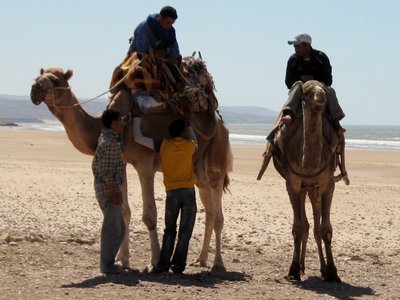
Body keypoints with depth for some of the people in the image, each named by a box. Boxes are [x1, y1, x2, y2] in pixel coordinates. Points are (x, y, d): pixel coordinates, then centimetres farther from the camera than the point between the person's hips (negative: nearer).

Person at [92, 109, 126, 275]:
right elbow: (107, 171, -20)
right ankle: (107, 265, -2)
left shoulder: (103, 139, 15)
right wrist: (114, 192, -19)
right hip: (109, 188, -10)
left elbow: (95, 166, 23)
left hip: (102, 187, 10)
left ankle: (107, 262, 20)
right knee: (112, 227, -6)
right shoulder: (112, 142, -16)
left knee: (119, 228, 16)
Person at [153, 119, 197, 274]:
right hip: (188, 191, -1)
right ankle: (178, 264, -1)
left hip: (172, 192, 1)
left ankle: (164, 263, 2)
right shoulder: (189, 145, -1)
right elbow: (195, 142, 22)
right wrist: (188, 126, 28)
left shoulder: (165, 145, -1)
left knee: (169, 230, 10)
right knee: (185, 231, 3)